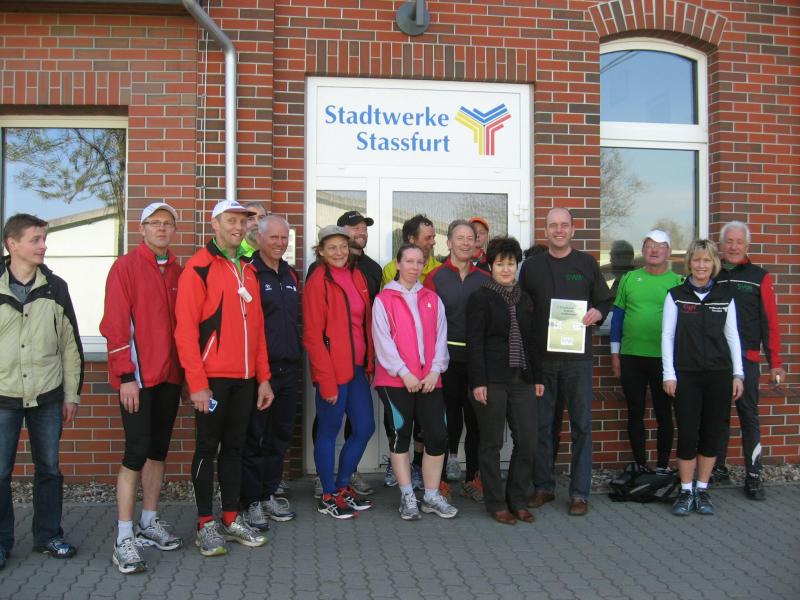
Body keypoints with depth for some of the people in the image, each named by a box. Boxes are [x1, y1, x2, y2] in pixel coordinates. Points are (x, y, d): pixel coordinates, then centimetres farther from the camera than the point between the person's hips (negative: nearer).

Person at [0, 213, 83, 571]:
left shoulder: (56, 287, 4)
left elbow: (70, 344, 7)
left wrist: (72, 394, 5)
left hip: (47, 397, 2)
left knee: (49, 469, 10)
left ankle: (49, 535, 25)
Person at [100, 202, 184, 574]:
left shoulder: (178, 272, 11)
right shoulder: (125, 267, -6)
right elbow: (115, 325, -11)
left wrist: (186, 371, 11)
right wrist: (126, 376, -15)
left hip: (169, 375, 6)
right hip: (136, 376, -6)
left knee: (158, 449, 13)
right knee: (137, 451, -6)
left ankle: (149, 523, 26)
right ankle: (124, 539, 3)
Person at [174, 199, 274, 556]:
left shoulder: (248, 270, 14)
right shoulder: (199, 267, -7)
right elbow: (185, 329, -13)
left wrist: (263, 377, 11)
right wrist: (197, 382, -17)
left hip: (244, 378, 6)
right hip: (212, 378, -6)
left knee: (234, 447, 13)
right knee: (208, 448, 4)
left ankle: (232, 519, 24)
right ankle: (205, 526, 15)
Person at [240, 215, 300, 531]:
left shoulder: (291, 275, 15)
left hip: (288, 368, 7)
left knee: (280, 434, 13)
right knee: (253, 437, 1)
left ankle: (269, 494, 25)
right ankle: (251, 501, 11)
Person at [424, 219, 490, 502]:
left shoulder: (485, 279, 10)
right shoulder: (435, 277, 1)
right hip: (447, 357, -3)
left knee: (476, 418, 8)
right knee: (449, 420, 2)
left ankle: (472, 479, 21)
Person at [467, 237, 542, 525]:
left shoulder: (524, 298, 14)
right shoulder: (480, 297, -3)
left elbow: (530, 340, 18)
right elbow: (474, 342, -8)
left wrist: (537, 377, 12)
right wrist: (478, 382, -14)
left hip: (521, 379, 5)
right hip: (492, 380, -5)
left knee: (528, 439, 4)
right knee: (492, 443, 3)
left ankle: (518, 500, 20)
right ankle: (496, 503, 15)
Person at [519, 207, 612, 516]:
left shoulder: (587, 263, 8)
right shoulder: (531, 265, 9)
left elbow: (605, 300, 13)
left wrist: (598, 312, -10)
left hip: (577, 356, 0)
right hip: (541, 357, 1)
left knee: (581, 425, 2)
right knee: (541, 425, 6)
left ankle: (579, 492, 11)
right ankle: (543, 486, 19)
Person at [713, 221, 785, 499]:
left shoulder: (759, 277, 3)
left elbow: (770, 322, 1)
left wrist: (775, 362, -3)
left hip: (746, 359, -2)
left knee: (749, 417, 1)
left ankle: (753, 476, 8)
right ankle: (718, 468, 22)